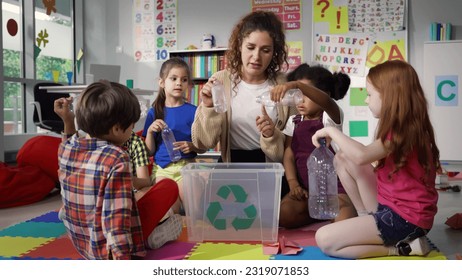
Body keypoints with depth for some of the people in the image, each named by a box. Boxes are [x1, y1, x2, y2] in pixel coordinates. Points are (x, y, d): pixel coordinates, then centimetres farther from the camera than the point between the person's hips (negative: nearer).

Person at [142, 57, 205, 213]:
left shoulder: (193, 111, 1)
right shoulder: (154, 112, 6)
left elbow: (203, 148, 6)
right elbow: (150, 151, 6)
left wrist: (192, 146, -16)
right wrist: (150, 131, -11)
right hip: (161, 168, 1)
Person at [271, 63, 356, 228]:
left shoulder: (330, 117, -6)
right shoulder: (294, 121, 10)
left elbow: (327, 102, -31)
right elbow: (288, 154, 4)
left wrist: (296, 84, -46)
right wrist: (293, 183, -11)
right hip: (305, 187, 5)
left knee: (344, 216, -33)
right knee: (282, 215, -22)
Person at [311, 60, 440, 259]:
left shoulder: (402, 131, -20)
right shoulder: (404, 127, 12)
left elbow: (361, 156, -35)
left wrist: (331, 131, -22)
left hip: (404, 218, -10)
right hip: (389, 206, 10)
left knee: (324, 240, -14)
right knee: (342, 159, 9)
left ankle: (404, 247, -6)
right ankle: (365, 218, 8)